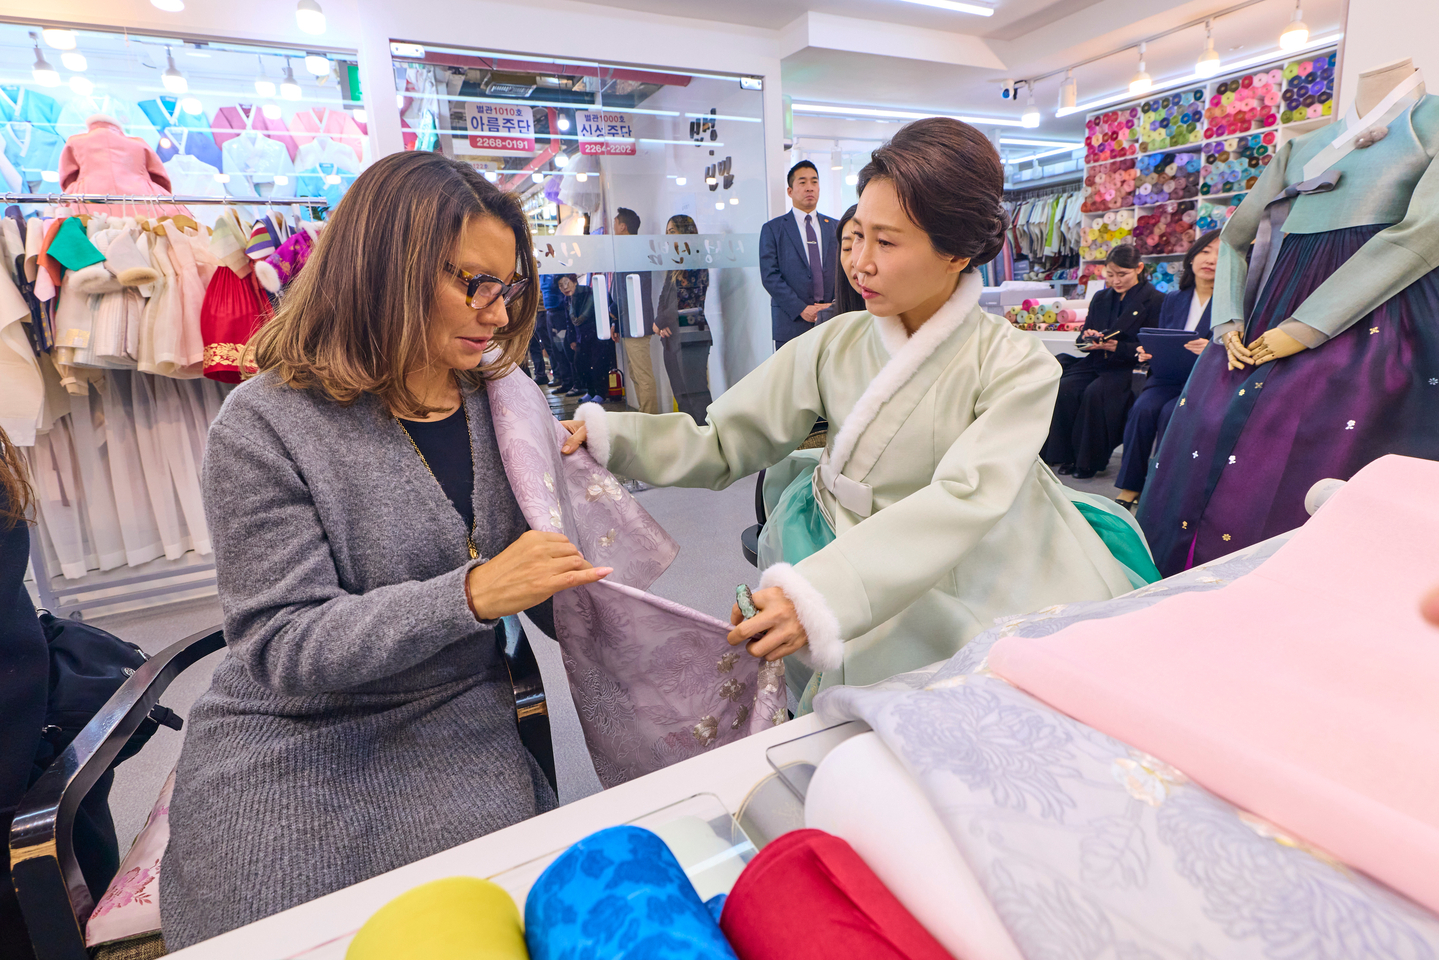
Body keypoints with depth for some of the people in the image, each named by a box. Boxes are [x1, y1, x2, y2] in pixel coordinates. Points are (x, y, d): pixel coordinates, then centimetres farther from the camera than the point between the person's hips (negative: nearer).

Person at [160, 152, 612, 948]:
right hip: (294, 756, -2)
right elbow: (285, 647, -19)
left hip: (459, 736, 3)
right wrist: (472, 594, -31)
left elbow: (553, 601, 7)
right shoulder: (266, 425, -14)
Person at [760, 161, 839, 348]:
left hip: (833, 320, 3)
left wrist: (838, 304, -4)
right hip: (792, 322, -3)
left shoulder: (835, 227, 16)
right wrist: (801, 309, -12)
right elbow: (770, 275, -4)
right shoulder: (772, 229, 5)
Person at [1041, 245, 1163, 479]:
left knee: (1095, 393, -33)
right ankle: (1066, 455, -15)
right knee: (1064, 388, -24)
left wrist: (1118, 347, -22)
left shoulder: (1155, 300, -1)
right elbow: (1082, 338, 16)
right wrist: (1088, 338, -9)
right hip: (1098, 362, 5)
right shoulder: (1100, 298, 17)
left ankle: (1090, 460, -19)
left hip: (1131, 366, -5)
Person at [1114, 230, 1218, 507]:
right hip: (1169, 377, 4)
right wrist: (1149, 353, -6)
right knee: (1143, 408, -27)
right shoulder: (1173, 300, 15)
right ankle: (1129, 489, -20)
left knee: (1170, 413, -32)